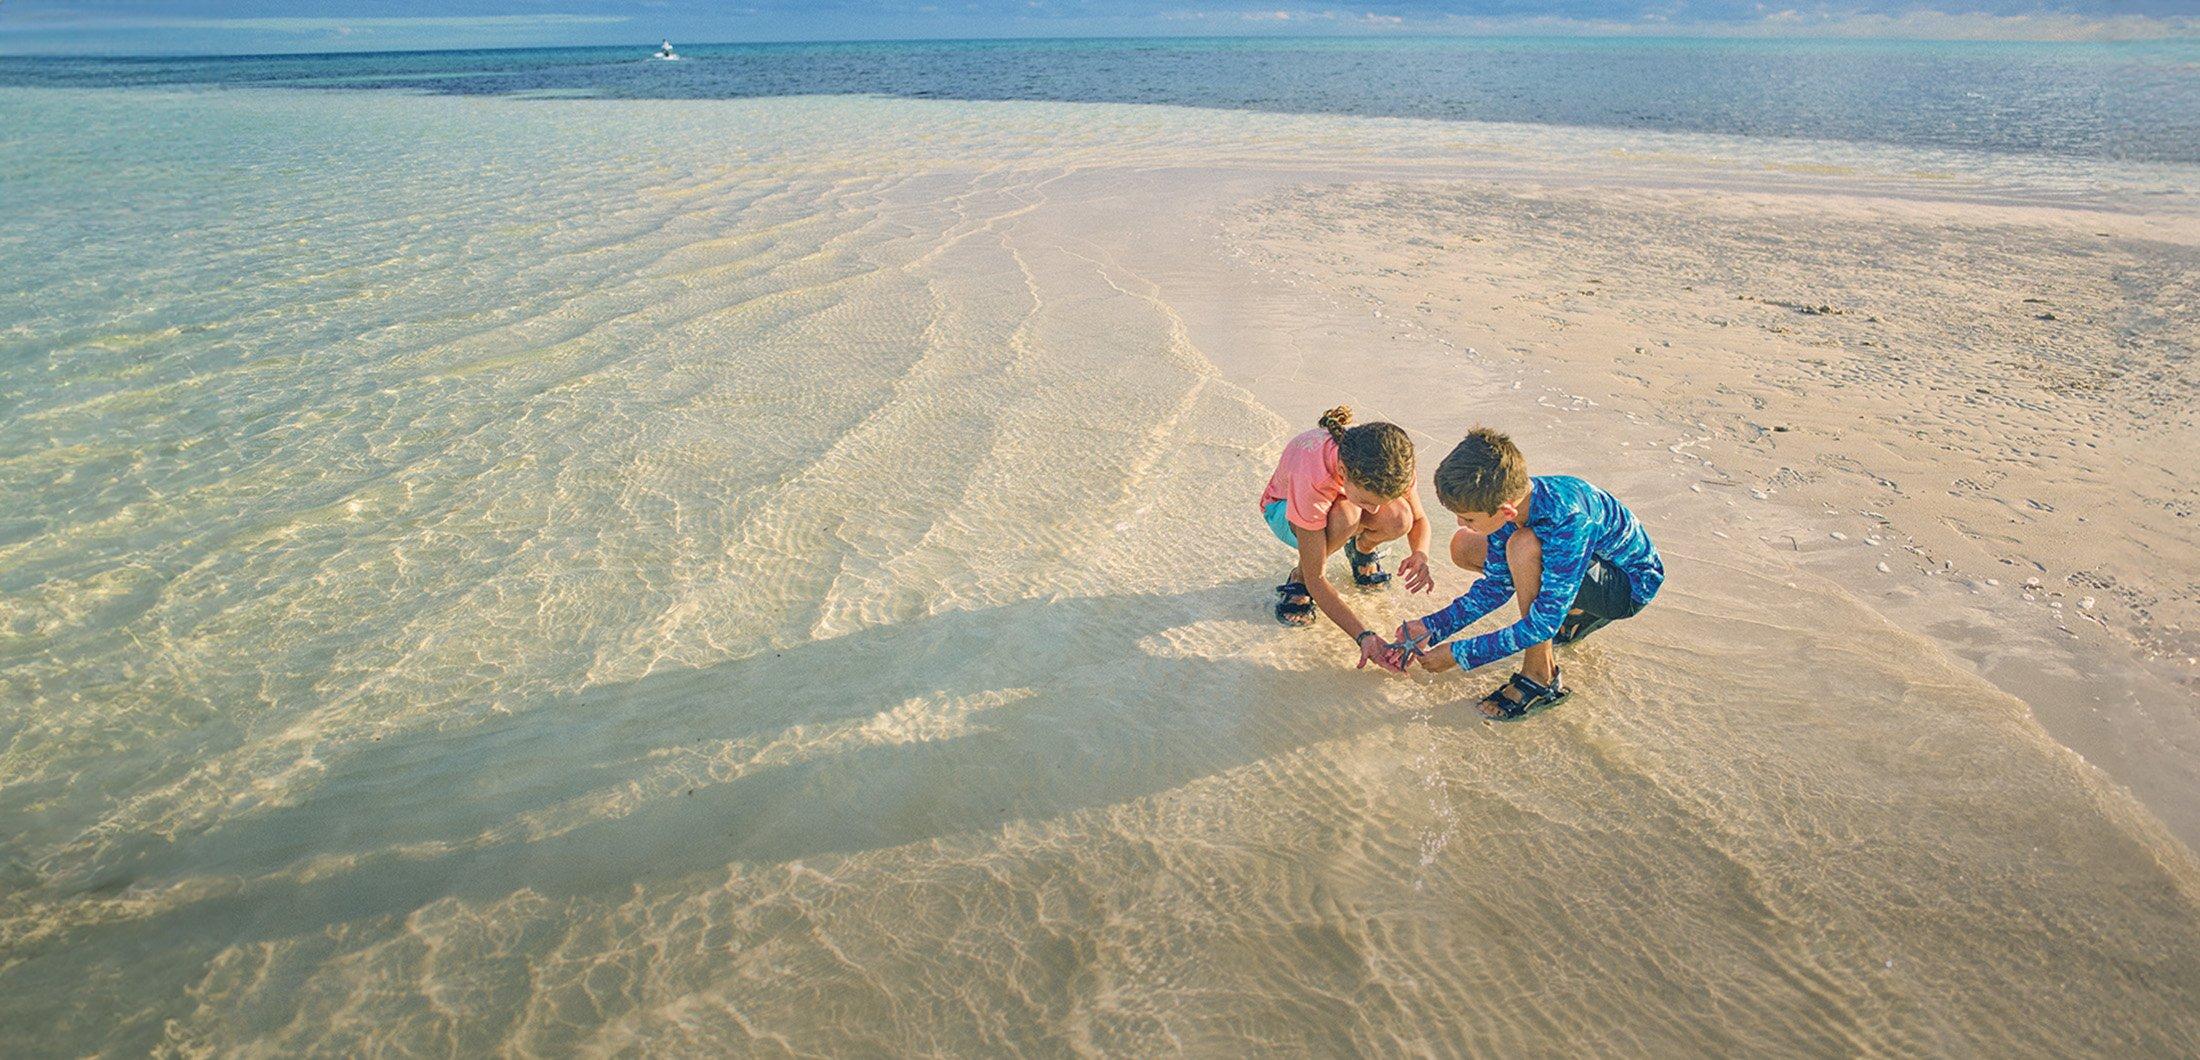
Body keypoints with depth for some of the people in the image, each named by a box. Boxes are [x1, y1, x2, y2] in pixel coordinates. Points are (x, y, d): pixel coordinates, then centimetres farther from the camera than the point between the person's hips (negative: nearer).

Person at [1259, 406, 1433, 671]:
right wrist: (1364, 636, -44)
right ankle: (1297, 579, -10)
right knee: (1343, 515, -39)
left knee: (1399, 520, -30)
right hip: (1285, 508, -4)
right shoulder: (1310, 478, -43)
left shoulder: (1390, 459, -33)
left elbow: (1418, 519, -14)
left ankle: (1362, 548, 6)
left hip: (1345, 497, 4)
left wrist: (1420, 555, -37)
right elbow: (1316, 579, -36)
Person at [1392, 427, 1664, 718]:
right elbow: (1498, 585, -3)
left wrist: (1459, 655, -28)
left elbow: (1543, 625, -33)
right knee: (1464, 547, -2)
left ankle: (1541, 677, -18)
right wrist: (1431, 627, -10)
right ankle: (1576, 611, 8)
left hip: (1632, 584, -8)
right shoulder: (1504, 499, -17)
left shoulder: (1567, 521, -38)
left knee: (1523, 546, -34)